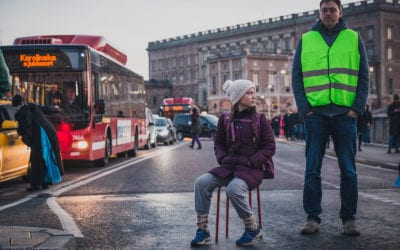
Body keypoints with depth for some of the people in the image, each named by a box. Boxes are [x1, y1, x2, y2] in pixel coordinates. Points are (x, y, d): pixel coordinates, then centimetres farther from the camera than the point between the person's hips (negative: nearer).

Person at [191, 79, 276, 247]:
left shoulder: (260, 120, 2)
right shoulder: (225, 119, 10)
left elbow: (270, 147, -1)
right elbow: (218, 143, 20)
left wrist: (250, 161, -11)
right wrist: (223, 158, 0)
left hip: (252, 169, -4)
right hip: (229, 167, 4)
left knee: (234, 189, -34)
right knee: (202, 182, -18)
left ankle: (253, 229, -11)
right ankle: (202, 230, -12)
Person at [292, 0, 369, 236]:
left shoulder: (354, 38, 9)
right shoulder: (306, 39, 10)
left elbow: (363, 75, 7)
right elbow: (296, 76, 8)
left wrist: (357, 107, -4)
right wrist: (304, 107, -4)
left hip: (345, 113, 0)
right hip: (315, 113, 0)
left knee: (349, 170, 3)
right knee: (312, 170, 1)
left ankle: (349, 219, 12)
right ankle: (312, 217, 8)